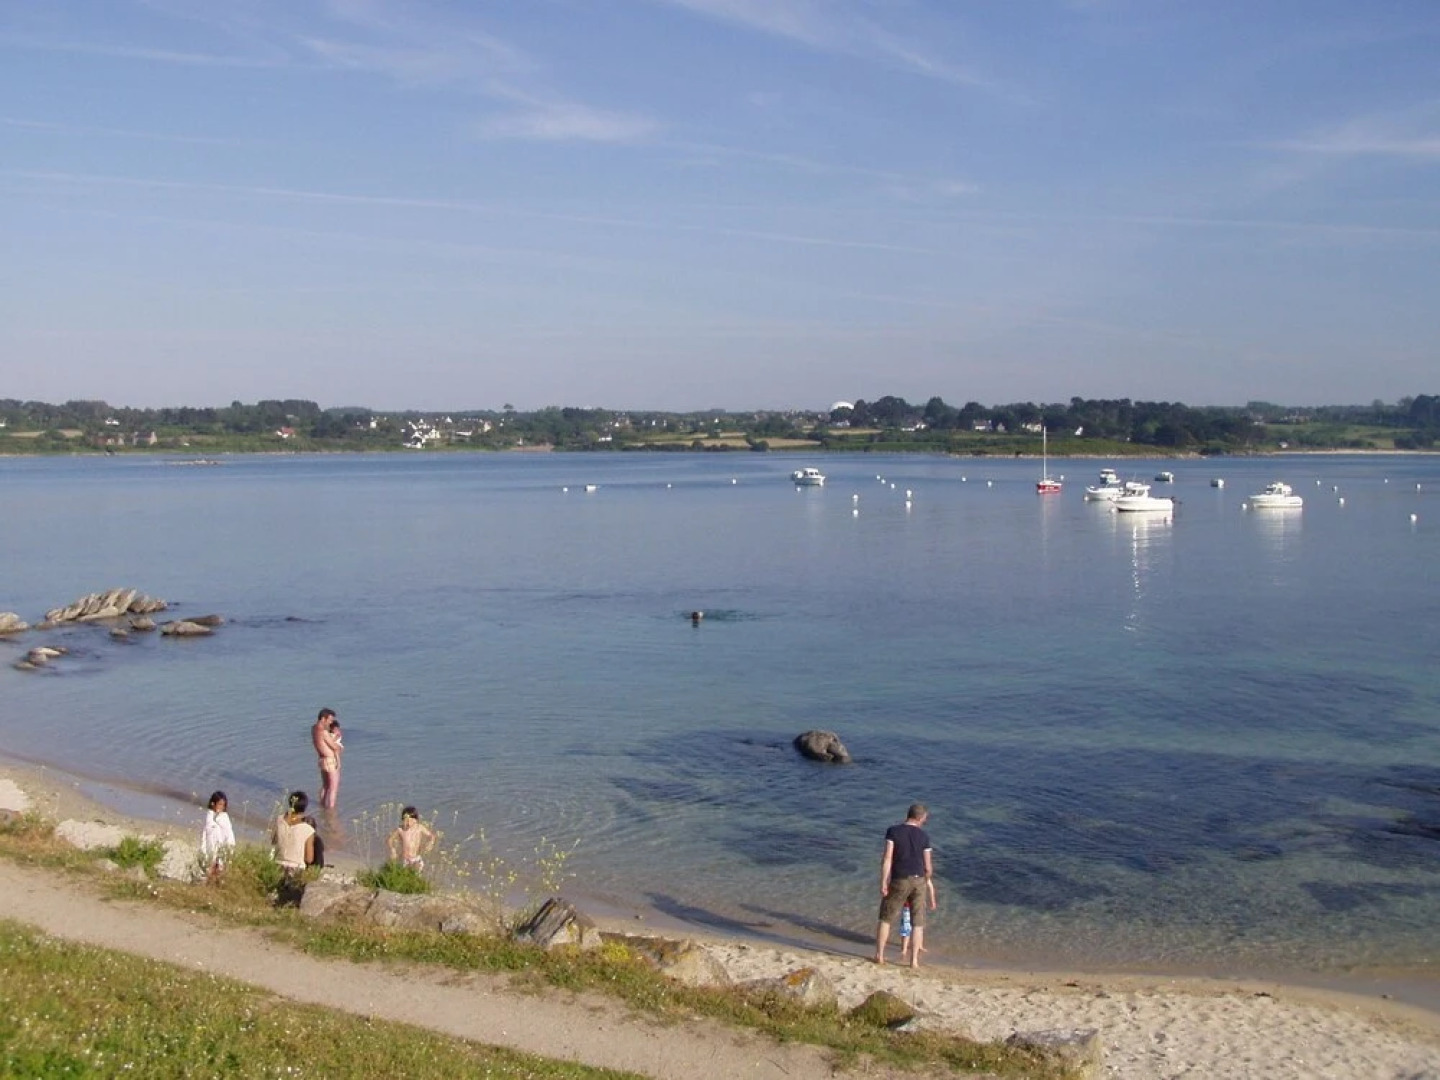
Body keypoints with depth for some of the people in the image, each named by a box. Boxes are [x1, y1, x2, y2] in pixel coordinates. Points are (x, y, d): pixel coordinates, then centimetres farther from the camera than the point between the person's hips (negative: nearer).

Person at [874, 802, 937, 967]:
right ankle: (914, 960, 7)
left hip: (899, 881, -1)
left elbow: (887, 858, -12)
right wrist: (929, 881, 22)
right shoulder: (924, 836, -1)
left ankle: (879, 955, 14)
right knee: (917, 923, 9)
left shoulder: (893, 831, -6)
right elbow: (928, 866, 3)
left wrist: (883, 882, -10)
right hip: (919, 881, 1)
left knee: (886, 918, 12)